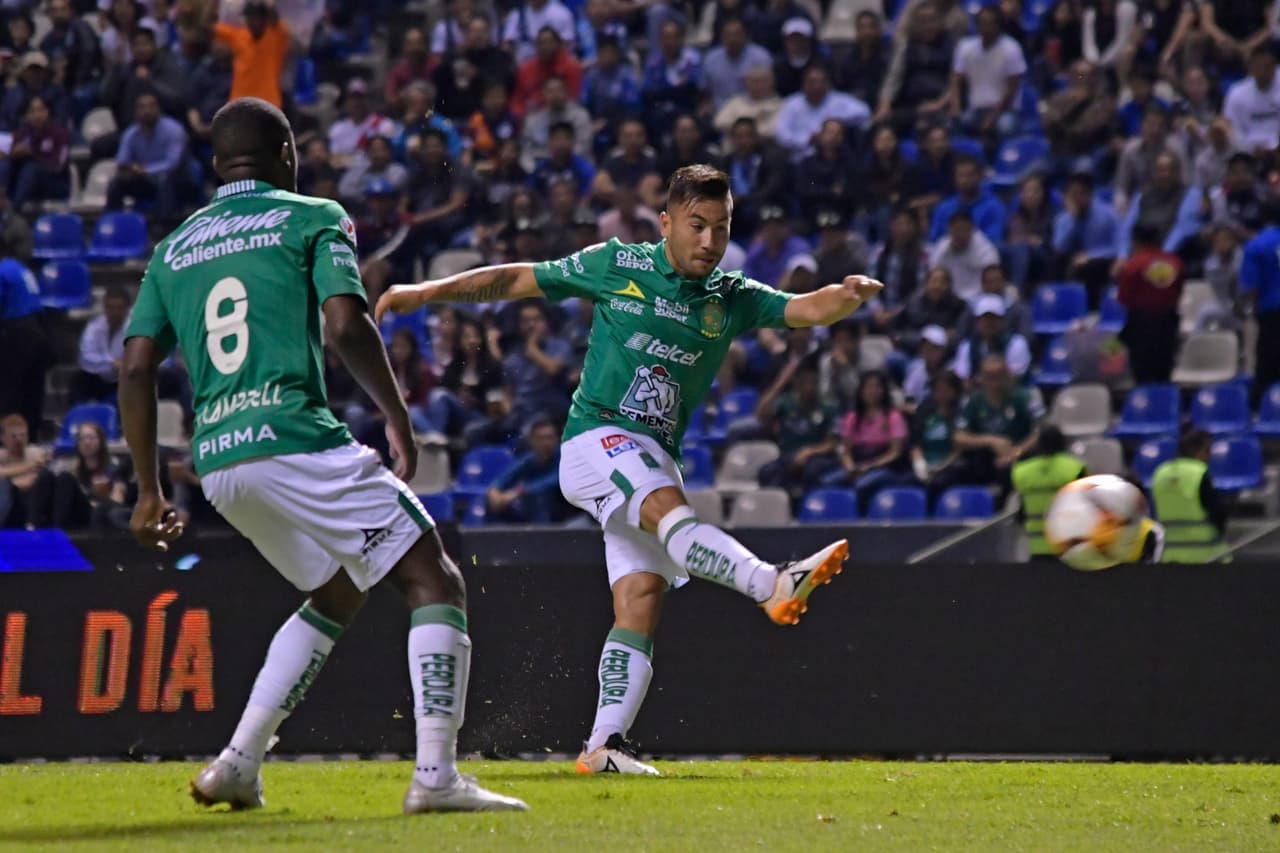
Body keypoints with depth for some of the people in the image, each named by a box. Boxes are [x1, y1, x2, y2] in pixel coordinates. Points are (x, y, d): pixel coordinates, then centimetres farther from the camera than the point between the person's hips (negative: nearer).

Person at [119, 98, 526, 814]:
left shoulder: (174, 249, 20)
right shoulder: (312, 218, 5)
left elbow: (136, 370, 13)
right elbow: (346, 327, -9)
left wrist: (150, 494, 17)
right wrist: (400, 420, 1)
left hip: (218, 460, 7)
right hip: (297, 440, -7)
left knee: (337, 596, 25)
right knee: (437, 585, 0)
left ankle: (239, 763, 15)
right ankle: (435, 775, -14)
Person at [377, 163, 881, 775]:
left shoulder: (731, 299, 10)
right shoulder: (615, 265, 2)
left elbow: (808, 309, -3)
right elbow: (519, 280, 11)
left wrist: (850, 295, -26)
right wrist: (427, 292, 7)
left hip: (655, 460, 5)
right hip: (597, 436, -5)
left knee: (641, 600, -6)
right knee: (672, 514, -33)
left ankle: (604, 744, -8)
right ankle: (775, 586, -56)